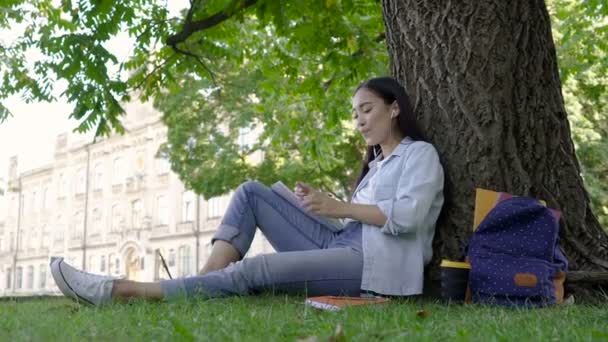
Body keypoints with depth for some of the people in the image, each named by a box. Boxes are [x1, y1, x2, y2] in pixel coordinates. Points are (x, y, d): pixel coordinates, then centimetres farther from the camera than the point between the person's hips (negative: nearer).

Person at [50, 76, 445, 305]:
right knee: (252, 192, -3)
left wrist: (339, 206, -15)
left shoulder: (421, 153, 5)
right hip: (339, 246, 8)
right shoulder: (377, 163, 31)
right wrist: (320, 202, 3)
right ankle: (203, 286, -20)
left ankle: (122, 290, -31)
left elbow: (408, 216, -13)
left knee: (254, 271, -27)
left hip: (374, 262, -8)